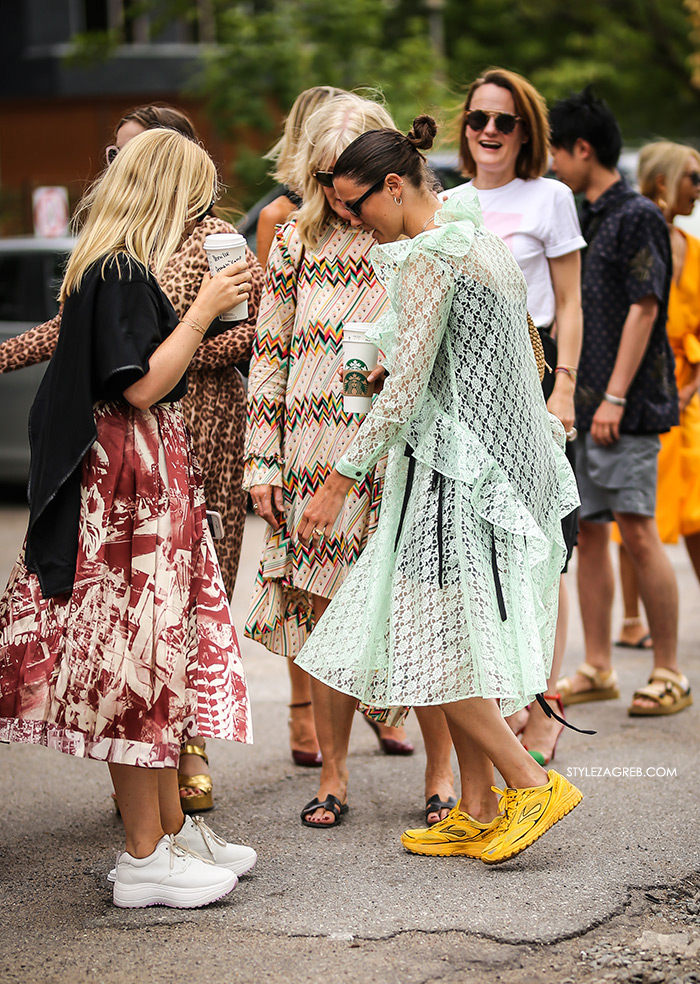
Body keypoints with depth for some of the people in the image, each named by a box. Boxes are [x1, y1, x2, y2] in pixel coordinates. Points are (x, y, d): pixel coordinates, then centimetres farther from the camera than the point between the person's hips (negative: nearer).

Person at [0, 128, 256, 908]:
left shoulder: (114, 271, 14)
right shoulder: (119, 275, -17)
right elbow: (143, 385, -21)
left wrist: (212, 328, 14)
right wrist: (203, 310, -14)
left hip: (148, 481, 10)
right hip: (130, 487, -10)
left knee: (158, 656, 14)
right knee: (138, 659, -5)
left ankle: (174, 830, 22)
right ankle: (144, 859, 1)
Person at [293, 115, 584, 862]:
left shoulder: (428, 257, -15)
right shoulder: (481, 240, 15)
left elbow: (406, 388, -19)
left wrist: (338, 482, -16)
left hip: (453, 463, -10)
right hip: (505, 458, 10)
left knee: (430, 642, -4)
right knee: (459, 645, 11)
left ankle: (533, 785, -1)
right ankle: (478, 811, 13)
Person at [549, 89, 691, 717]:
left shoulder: (638, 217, -8)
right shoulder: (590, 219, 18)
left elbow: (643, 309, -15)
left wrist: (615, 396, -21)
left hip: (628, 407, -9)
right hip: (580, 405, 9)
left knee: (637, 532, -10)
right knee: (588, 531, 7)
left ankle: (669, 673, -3)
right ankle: (598, 670, 13)